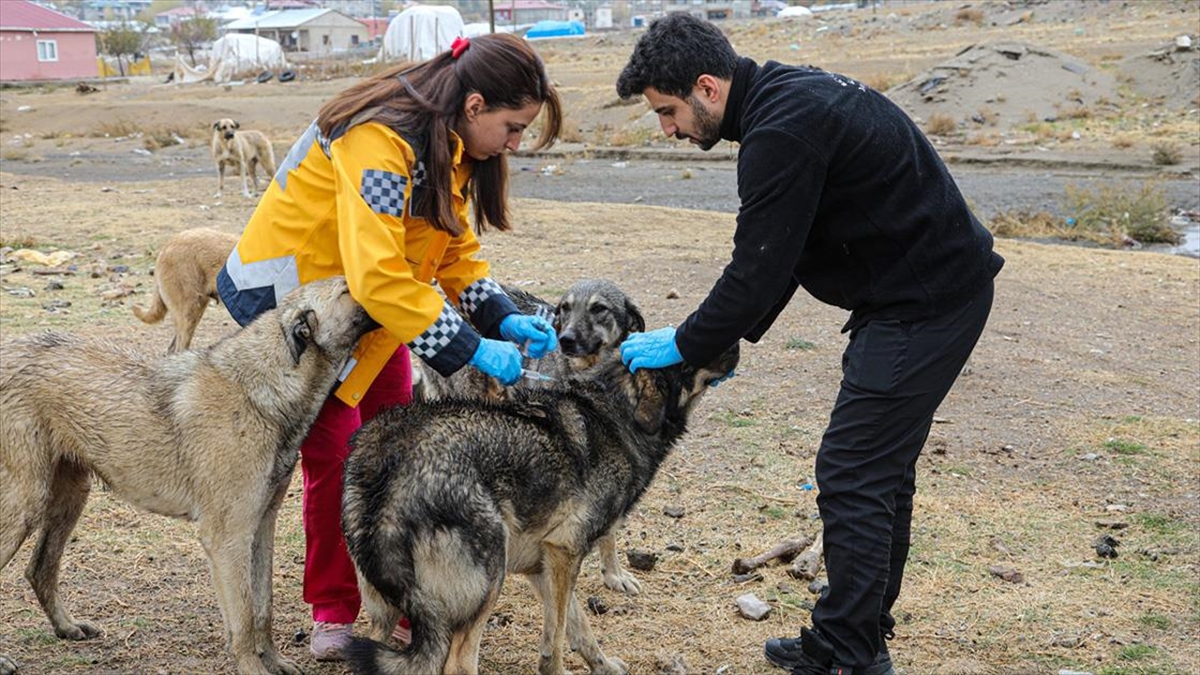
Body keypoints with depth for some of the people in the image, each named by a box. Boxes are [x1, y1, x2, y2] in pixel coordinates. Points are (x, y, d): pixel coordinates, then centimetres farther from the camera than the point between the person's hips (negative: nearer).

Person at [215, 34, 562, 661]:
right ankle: (333, 613, 12)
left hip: (372, 301, 8)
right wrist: (470, 349, -35)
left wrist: (504, 317, -14)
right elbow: (378, 278, -39)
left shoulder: (448, 146, -2)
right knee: (335, 455, -5)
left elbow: (455, 250, 2)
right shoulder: (380, 142, -32)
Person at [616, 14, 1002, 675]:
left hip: (925, 302, -10)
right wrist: (729, 336, 11)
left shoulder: (782, 132, -23)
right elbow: (776, 254, 15)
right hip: (932, 289, 10)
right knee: (880, 467, 16)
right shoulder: (787, 96, 9)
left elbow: (759, 268, -21)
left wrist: (684, 346, -7)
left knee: (851, 473, -6)